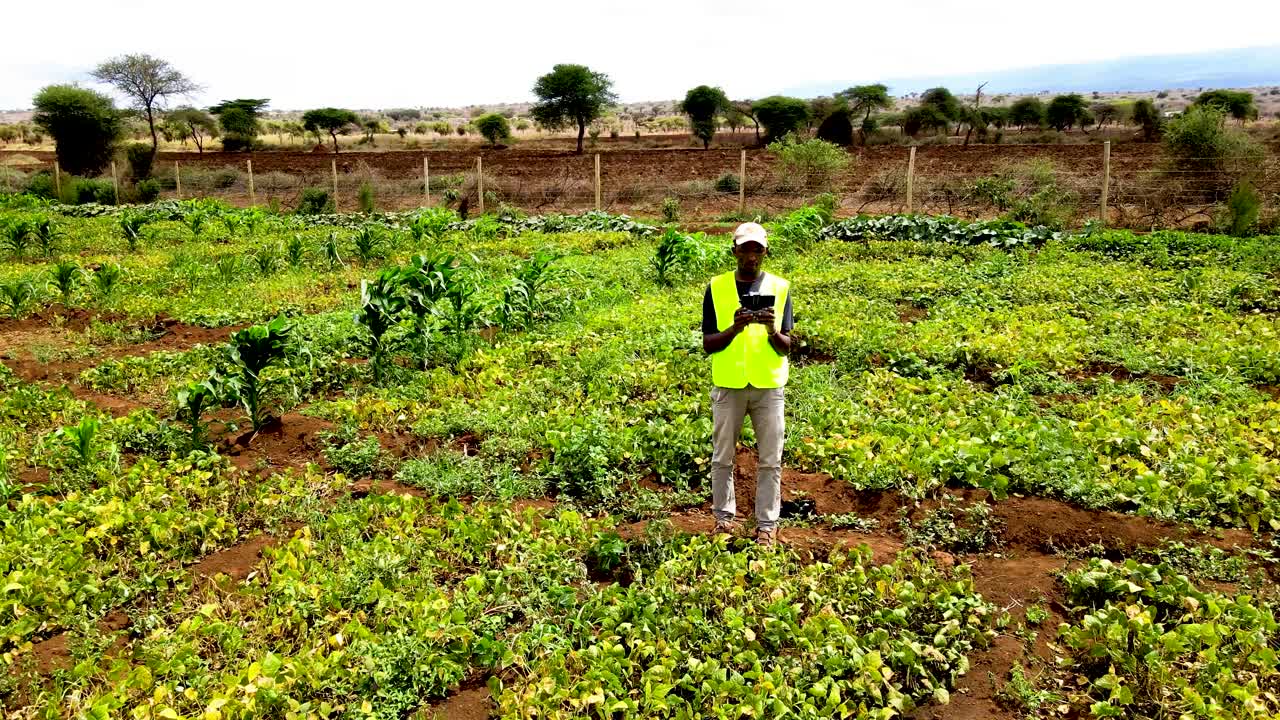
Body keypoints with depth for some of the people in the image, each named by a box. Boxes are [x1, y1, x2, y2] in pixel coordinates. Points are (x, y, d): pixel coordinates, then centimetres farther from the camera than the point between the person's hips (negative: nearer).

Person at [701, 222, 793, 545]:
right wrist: (734, 329, -18)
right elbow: (708, 344, -1)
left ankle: (767, 524, 16)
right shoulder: (716, 288, 1)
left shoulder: (780, 288, 3)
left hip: (769, 385, 0)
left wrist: (773, 331, -20)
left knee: (770, 460, 4)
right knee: (722, 458, 9)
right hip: (728, 385, 0)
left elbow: (786, 348, 2)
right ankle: (724, 517, 24)